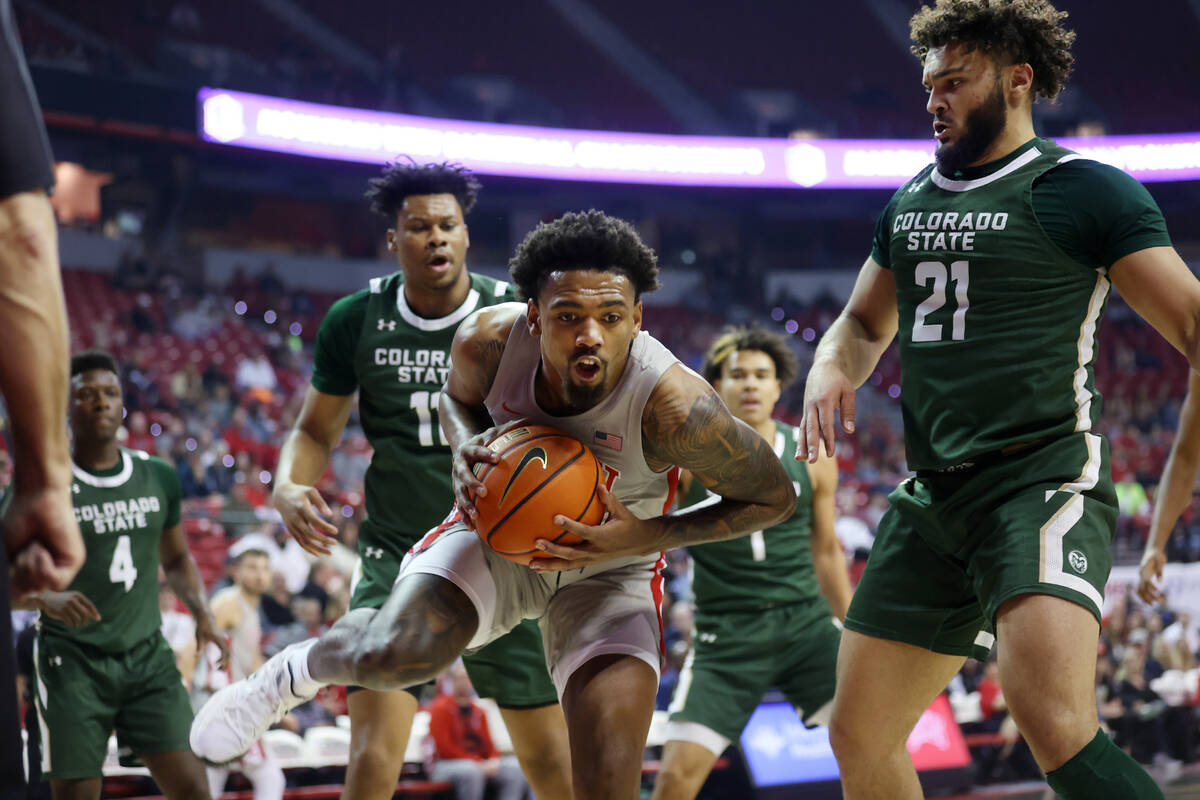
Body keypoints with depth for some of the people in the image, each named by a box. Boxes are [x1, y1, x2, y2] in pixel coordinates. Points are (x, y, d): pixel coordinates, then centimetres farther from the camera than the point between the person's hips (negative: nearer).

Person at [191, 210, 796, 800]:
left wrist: (650, 538, -29)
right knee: (392, 655, -28)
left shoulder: (676, 407, -34)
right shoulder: (489, 342, -25)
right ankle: (302, 667, 9)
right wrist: (467, 449, -21)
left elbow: (775, 498, -17)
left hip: (609, 569, -1)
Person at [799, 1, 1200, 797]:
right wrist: (831, 369, 3)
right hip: (935, 496, 8)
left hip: (1044, 483, -8)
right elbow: (864, 323, 29)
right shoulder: (912, 201, 17)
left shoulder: (1080, 189, -5)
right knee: (860, 733, 10)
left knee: (1055, 720, -30)